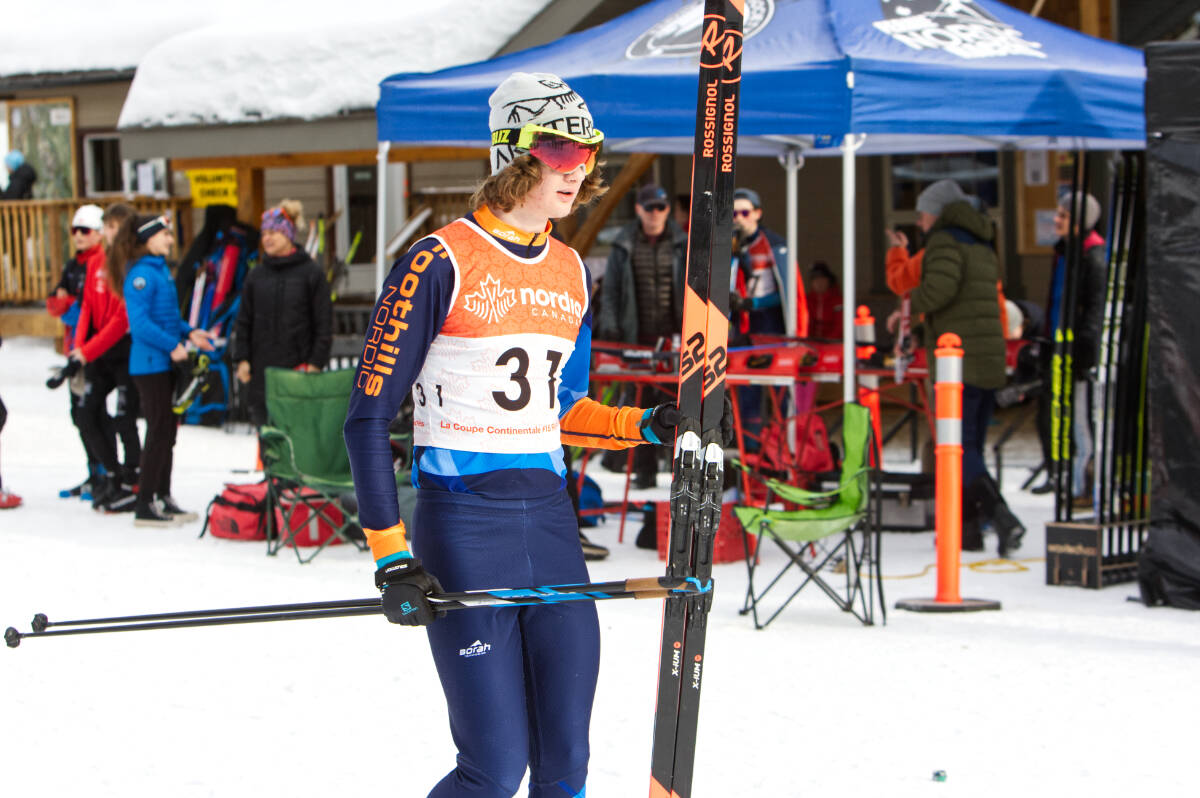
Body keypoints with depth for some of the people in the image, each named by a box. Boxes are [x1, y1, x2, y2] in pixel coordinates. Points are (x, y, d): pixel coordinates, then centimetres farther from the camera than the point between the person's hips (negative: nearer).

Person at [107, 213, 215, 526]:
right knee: (159, 431, -6)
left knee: (167, 431, 13)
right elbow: (140, 323, -22)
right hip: (149, 364, -9)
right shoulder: (141, 274, -16)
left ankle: (163, 498, 22)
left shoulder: (161, 270, 14)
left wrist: (189, 333, 6)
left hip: (165, 363, 9)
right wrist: (173, 345, -22)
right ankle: (145, 506, -1)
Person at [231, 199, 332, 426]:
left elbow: (324, 323, -1)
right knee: (265, 424, 3)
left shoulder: (311, 273, -1)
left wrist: (316, 362, -7)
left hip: (298, 365, -3)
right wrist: (242, 358, 4)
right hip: (263, 369, 3)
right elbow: (244, 321, 13)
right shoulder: (256, 276, 10)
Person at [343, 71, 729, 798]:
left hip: (550, 519, 6)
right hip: (462, 521, -6)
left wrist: (647, 427, 6)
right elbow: (368, 417, -7)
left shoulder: (571, 273, 13)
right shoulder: (442, 262, -8)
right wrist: (392, 559, -13)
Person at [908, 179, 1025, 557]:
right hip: (991, 357, 9)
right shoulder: (982, 244, 20)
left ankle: (1002, 518, -24)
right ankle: (968, 527, 17)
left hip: (960, 358, -8)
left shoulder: (945, 240, -6)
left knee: (958, 447, -9)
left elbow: (942, 285, -23)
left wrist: (912, 304, -4)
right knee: (972, 445, 15)